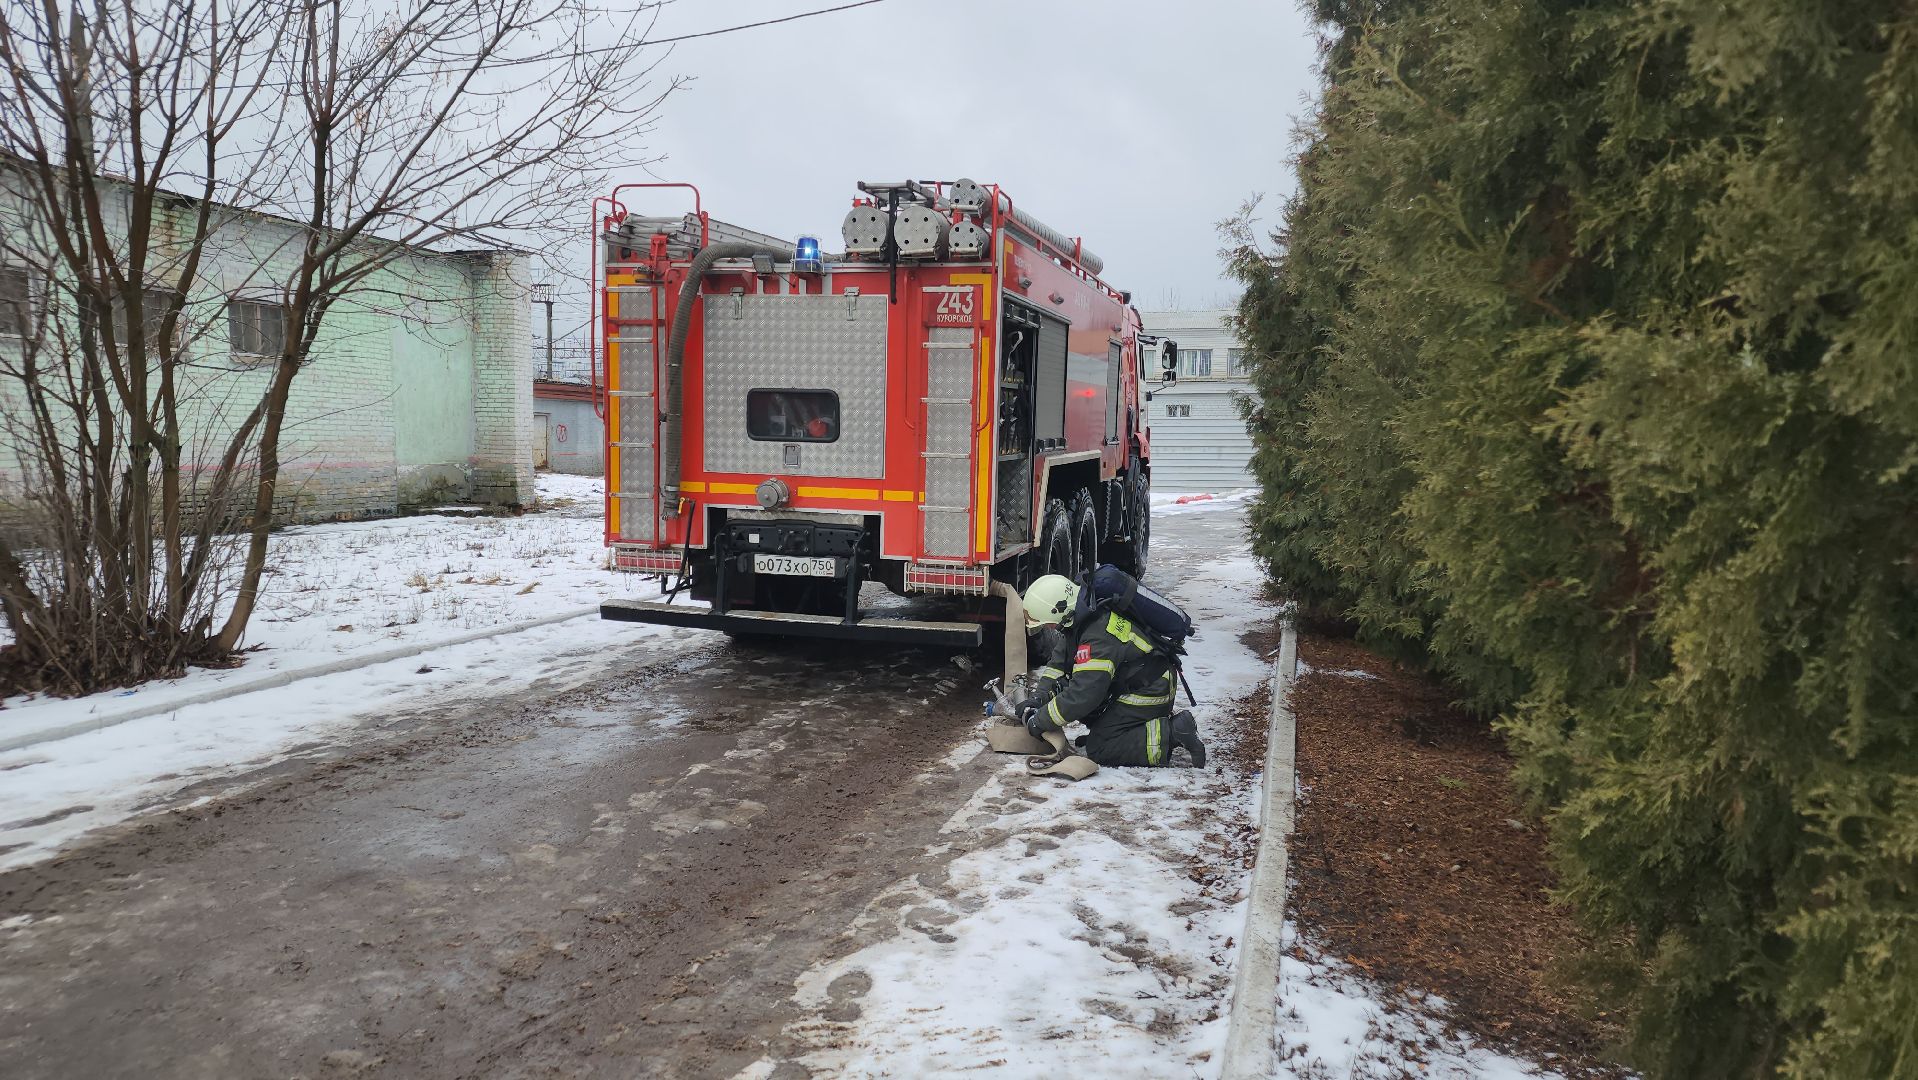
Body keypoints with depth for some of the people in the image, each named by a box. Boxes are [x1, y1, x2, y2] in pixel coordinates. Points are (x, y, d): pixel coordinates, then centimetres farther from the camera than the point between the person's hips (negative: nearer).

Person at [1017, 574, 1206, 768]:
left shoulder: (1098, 638, -32)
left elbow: (1083, 694, -31)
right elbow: (1059, 660, 9)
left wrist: (1039, 723, -22)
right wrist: (1038, 696, -5)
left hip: (1149, 693, -10)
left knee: (1098, 749, -12)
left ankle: (1172, 732, -11)